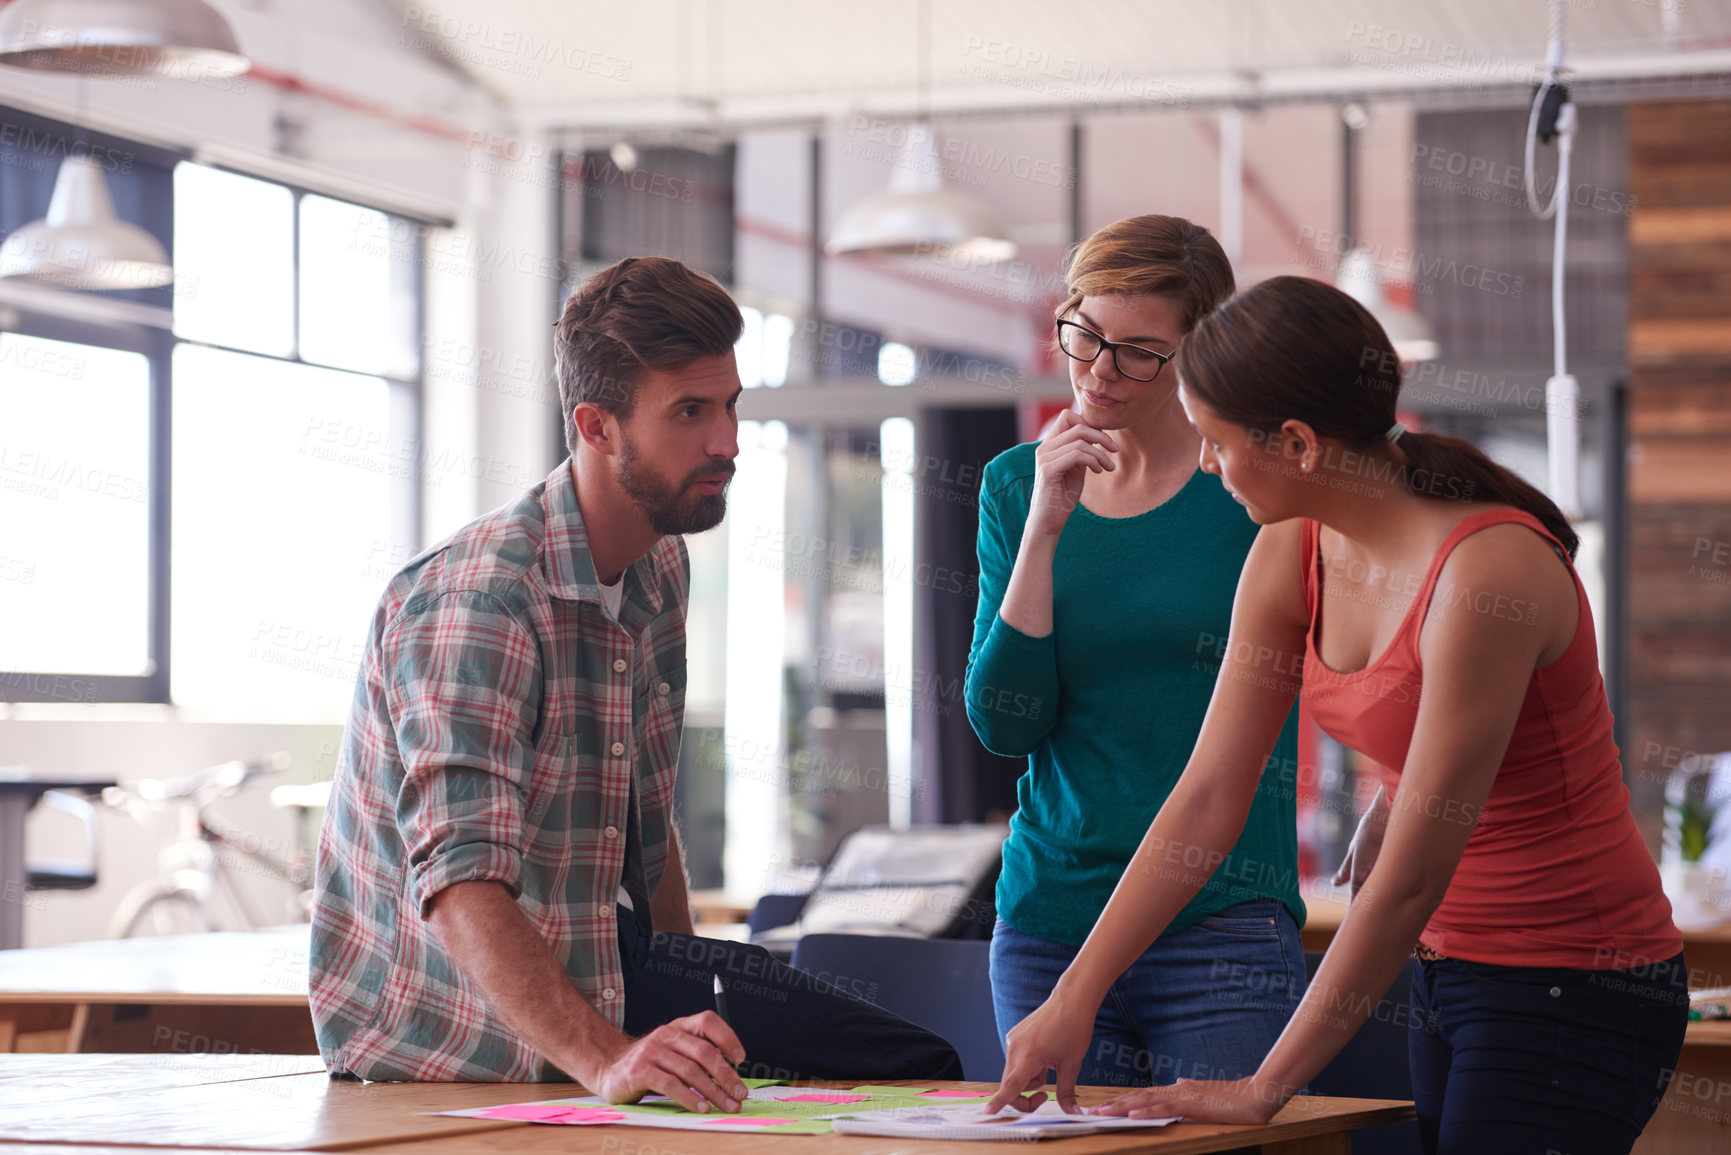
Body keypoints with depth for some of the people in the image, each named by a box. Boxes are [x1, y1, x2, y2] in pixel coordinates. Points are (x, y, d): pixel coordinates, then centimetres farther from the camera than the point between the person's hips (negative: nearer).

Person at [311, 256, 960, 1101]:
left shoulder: (659, 571, 7)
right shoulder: (473, 603, -24)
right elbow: (462, 889, -36)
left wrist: (693, 1002, 12)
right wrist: (606, 1059, -49)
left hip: (605, 960, 9)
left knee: (917, 1065, 1)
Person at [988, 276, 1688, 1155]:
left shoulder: (1487, 572, -26)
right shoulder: (1292, 555, -1)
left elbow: (1410, 880, -24)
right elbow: (1207, 798, 3)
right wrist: (1071, 999, -2)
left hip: (1574, 992, -8)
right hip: (1451, 973, 8)